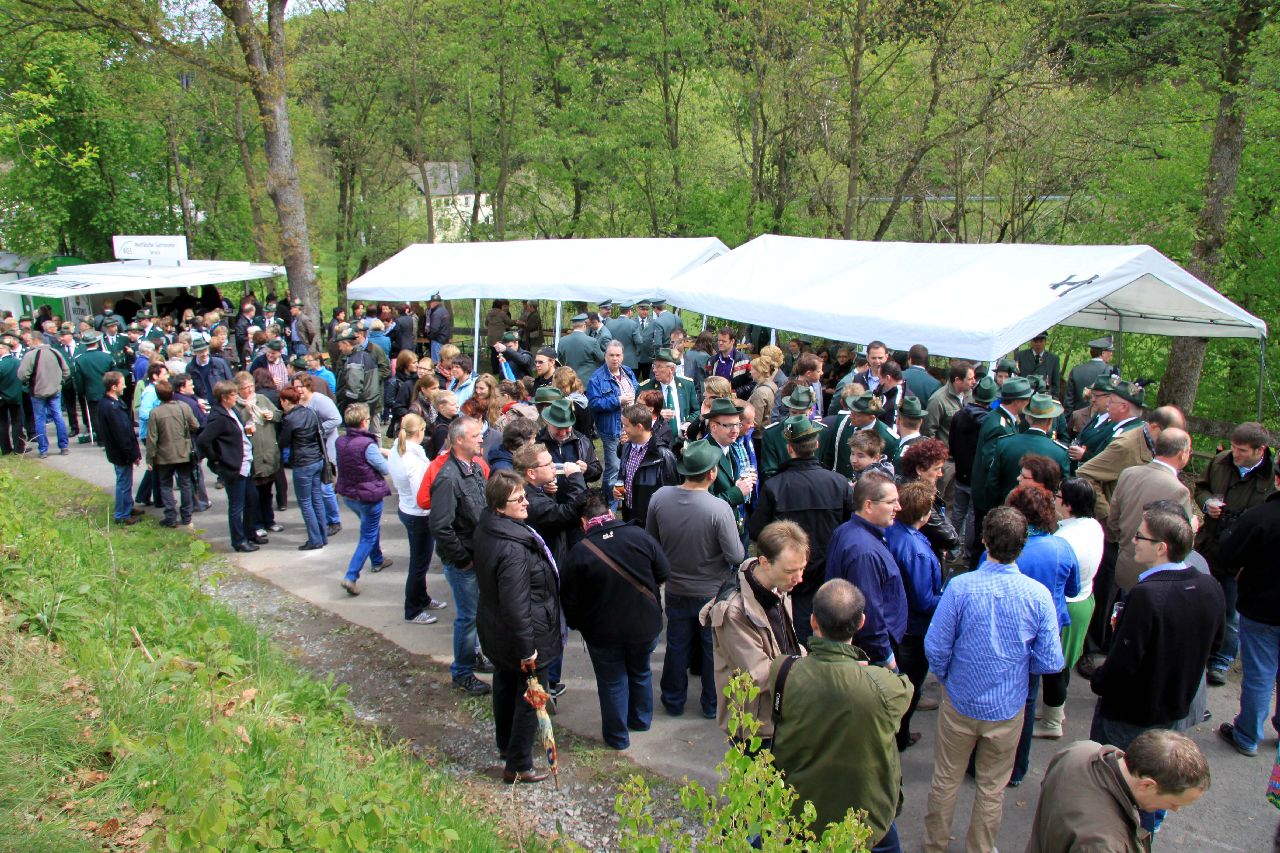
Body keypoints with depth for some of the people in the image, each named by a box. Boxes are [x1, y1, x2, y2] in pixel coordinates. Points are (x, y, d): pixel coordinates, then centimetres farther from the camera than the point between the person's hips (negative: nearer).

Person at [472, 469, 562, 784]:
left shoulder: (485, 530, -4)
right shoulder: (513, 550, -34)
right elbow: (516, 605, -31)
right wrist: (527, 649, -21)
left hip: (496, 633, 9)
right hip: (522, 637, -9)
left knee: (505, 687, 27)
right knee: (530, 699, 9)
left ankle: (506, 746, 47)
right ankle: (518, 767, 21)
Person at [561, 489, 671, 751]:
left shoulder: (578, 553, -19)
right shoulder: (639, 535, -12)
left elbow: (569, 601, -13)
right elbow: (664, 572, -4)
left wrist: (576, 624, 7)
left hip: (603, 632, -3)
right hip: (646, 625, 3)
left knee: (612, 681, 16)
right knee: (641, 672, 27)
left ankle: (617, 736, 29)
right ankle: (641, 720, 45)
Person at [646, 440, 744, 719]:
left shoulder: (659, 497, -17)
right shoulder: (719, 509, -29)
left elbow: (651, 541, -3)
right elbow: (736, 556, -22)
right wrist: (734, 534, -3)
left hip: (675, 590, 3)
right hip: (712, 593, -3)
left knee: (677, 646, 21)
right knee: (714, 648, 18)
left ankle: (673, 701, 37)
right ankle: (713, 704, 35)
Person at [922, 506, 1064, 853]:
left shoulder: (959, 587, -22)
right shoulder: (1038, 595, -19)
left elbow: (935, 648, -16)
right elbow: (1051, 662, -12)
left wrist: (945, 677, 5)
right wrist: (1017, 663, 8)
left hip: (959, 703, 0)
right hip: (1007, 708, 1)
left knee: (946, 779, 20)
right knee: (992, 787, 21)